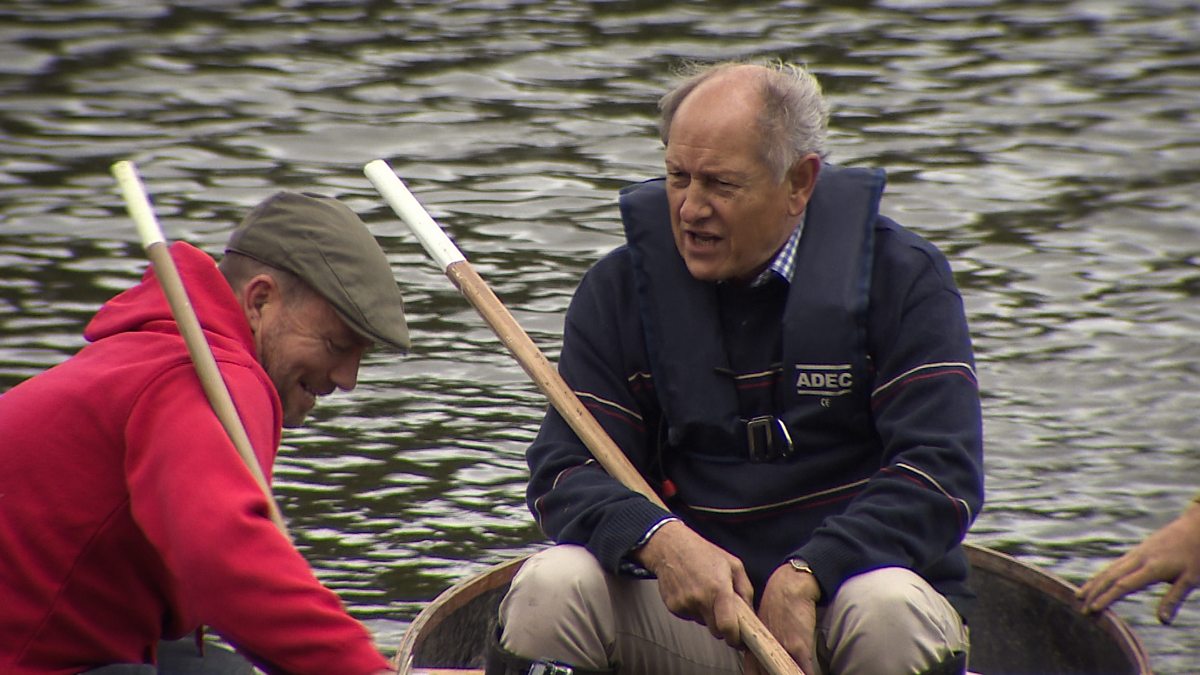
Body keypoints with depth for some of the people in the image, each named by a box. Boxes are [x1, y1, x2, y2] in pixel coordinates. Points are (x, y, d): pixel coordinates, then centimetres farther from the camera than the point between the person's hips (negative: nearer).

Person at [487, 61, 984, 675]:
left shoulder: (900, 279, -3)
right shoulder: (620, 290, 4)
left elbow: (944, 471, -12)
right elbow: (565, 469, -3)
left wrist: (805, 578, -24)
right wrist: (660, 540, -26)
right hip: (687, 613, 2)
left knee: (890, 609, -35)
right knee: (550, 587, -25)